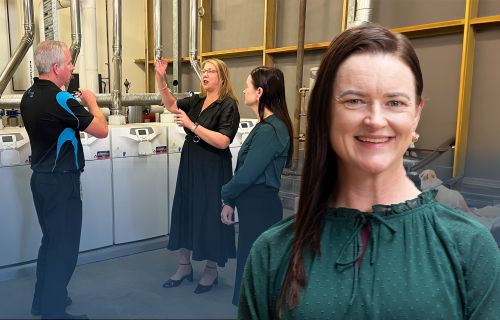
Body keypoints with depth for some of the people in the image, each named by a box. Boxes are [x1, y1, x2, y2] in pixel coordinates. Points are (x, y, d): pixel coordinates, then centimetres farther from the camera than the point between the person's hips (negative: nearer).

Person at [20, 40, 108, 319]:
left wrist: (78, 106, 13)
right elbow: (102, 130, -15)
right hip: (61, 182, -9)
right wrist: (92, 102, 0)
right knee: (64, 247, 2)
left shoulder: (30, 96, 7)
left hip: (41, 178, 9)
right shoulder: (60, 99, -21)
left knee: (51, 241, 21)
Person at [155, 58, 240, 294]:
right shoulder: (197, 101, 9)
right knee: (184, 212, 11)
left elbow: (223, 141, -21)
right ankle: (184, 266, 29)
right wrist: (160, 78, -3)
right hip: (189, 165, 7)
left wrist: (192, 125, -22)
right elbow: (171, 104, 11)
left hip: (213, 169, -7)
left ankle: (211, 270, 23)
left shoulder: (227, 105, -12)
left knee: (210, 216, 3)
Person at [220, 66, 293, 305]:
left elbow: (247, 173, -21)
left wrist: (226, 194, -3)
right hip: (255, 204, 10)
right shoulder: (266, 126, 12)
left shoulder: (269, 129, -20)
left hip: (260, 207, -10)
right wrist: (231, 201, 11)